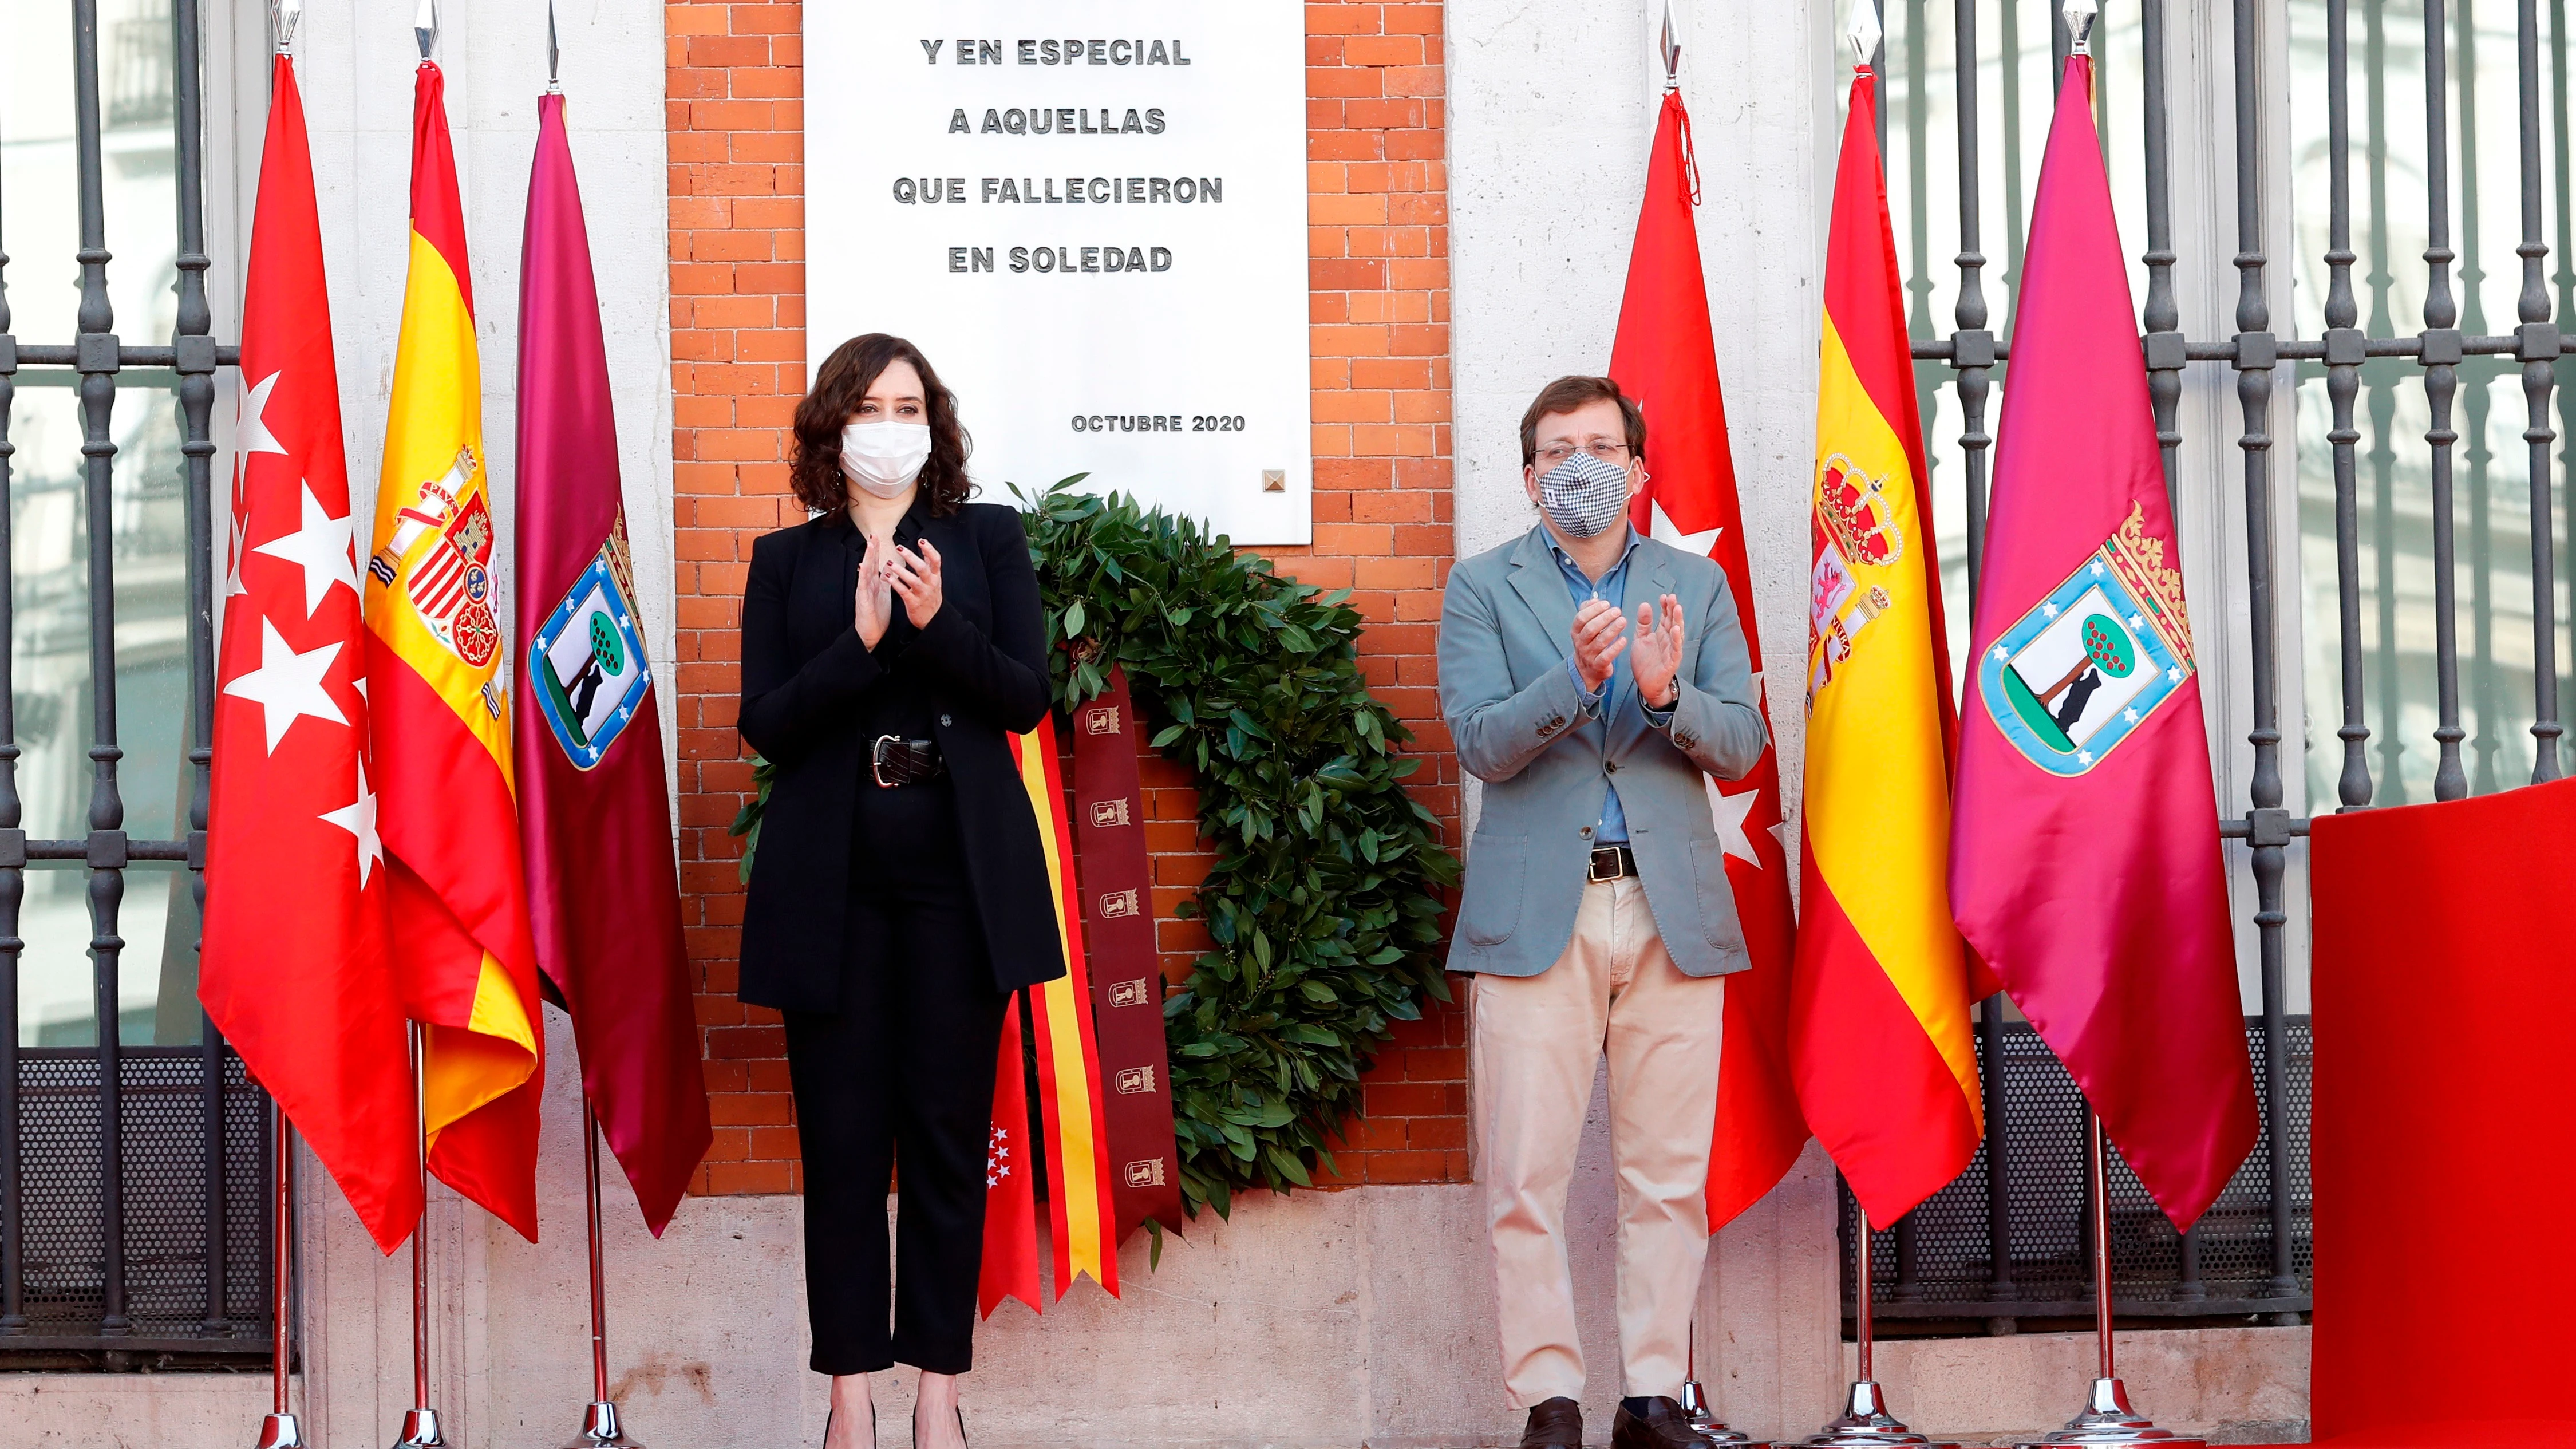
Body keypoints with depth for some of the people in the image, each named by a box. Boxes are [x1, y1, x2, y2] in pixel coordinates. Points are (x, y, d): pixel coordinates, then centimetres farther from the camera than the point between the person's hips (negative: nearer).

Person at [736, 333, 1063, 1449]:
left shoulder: (987, 540, 10)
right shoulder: (787, 560, 9)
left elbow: (1027, 695, 0)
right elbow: (765, 722, 0)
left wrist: (936, 625, -15)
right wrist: (862, 643, -14)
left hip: (960, 871, 0)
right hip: (832, 877, 0)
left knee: (950, 1128, 1)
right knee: (842, 1135, 0)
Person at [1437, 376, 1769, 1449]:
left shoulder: (1698, 586, 13)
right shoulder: (1483, 588, 7)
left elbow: (1742, 747, 5)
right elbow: (1483, 744, -5)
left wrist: (1669, 693, -15)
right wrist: (1578, 677, -21)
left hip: (1675, 909, 2)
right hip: (1537, 914, -2)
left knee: (1669, 1177, 2)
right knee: (1526, 1179, -5)